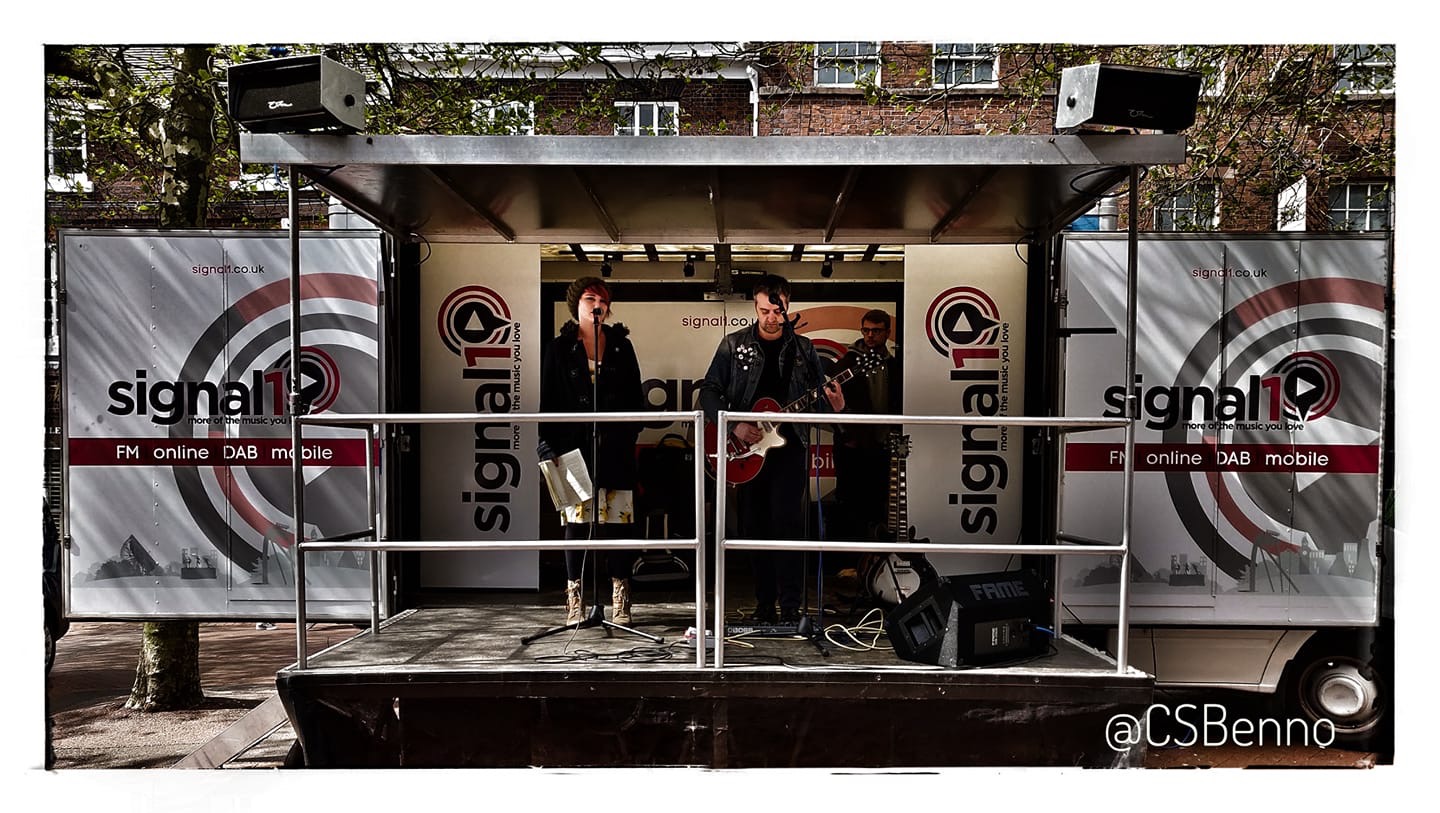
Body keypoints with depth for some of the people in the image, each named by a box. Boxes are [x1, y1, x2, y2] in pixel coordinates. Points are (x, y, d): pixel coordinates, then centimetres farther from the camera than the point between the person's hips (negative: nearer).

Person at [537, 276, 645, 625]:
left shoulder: (621, 346, 14)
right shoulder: (558, 348, 8)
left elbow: (636, 398, 14)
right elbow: (548, 401, 4)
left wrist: (629, 435, 3)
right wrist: (549, 447, -4)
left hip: (615, 449, 1)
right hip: (575, 448, -1)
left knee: (619, 519, -2)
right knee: (577, 520, -1)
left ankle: (620, 602, 7)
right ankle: (575, 599, 8)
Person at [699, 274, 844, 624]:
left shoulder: (803, 349, 8)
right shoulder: (734, 345, 5)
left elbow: (817, 401, 9)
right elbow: (709, 392, 2)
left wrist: (834, 405, -14)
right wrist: (734, 426, -12)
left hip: (788, 446, -1)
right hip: (747, 449, 1)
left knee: (787, 521, -12)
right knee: (754, 527, 5)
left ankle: (790, 606, -5)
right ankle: (764, 604, 16)